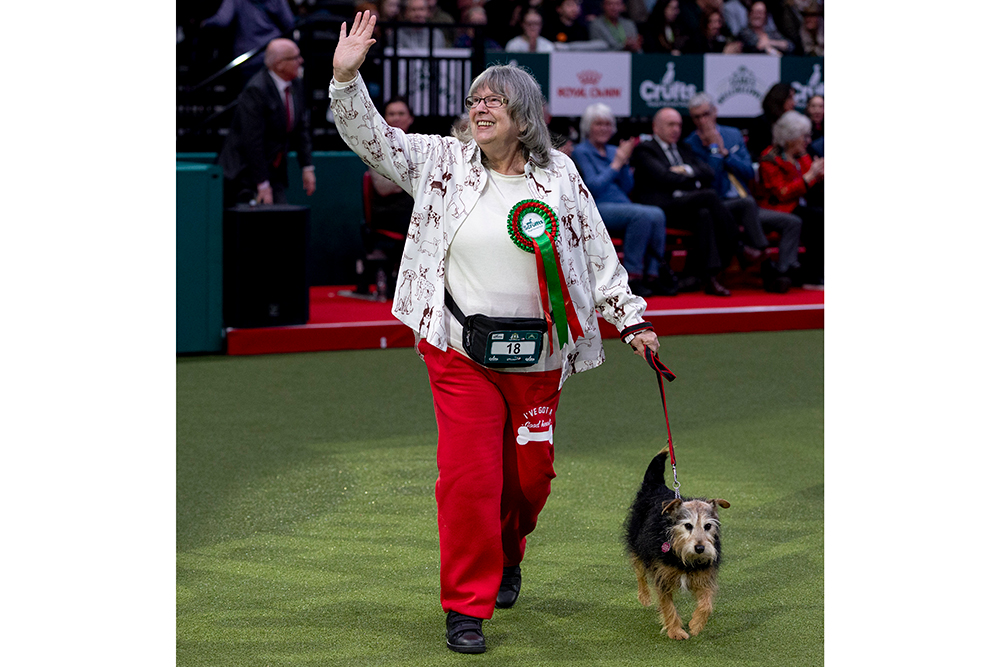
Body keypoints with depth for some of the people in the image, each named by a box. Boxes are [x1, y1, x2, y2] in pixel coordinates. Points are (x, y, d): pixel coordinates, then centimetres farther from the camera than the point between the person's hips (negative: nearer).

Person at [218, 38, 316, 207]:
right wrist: (263, 185, -21)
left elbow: (302, 129, 12)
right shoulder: (255, 91, -21)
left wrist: (307, 167, 3)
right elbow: (253, 141, -22)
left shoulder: (296, 85, 5)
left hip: (275, 172, 8)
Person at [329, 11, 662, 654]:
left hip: (538, 358, 2)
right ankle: (467, 606, 4)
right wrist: (346, 76, -22)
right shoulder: (443, 161, -1)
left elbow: (598, 254, 8)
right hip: (461, 353, -2)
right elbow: (371, 136, -7)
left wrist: (632, 318, 8)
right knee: (468, 477, -7)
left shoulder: (558, 174, 2)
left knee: (531, 475, 12)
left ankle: (506, 559, 43)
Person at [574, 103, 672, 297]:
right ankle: (632, 276, -25)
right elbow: (594, 186, -11)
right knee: (643, 215, -31)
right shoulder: (581, 152, 2)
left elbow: (627, 187, 16)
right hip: (596, 210, -7)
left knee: (657, 214, -23)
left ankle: (653, 275, -24)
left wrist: (624, 163, 1)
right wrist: (616, 163, -8)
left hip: (623, 205, 7)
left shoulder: (613, 151, 22)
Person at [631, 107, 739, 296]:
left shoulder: (684, 149, 30)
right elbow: (663, 178, -7)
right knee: (709, 195, -29)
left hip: (691, 206, 6)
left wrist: (687, 170, -2)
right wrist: (695, 182, 0)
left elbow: (709, 174, 15)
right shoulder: (644, 150, 9)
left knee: (704, 215, -31)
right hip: (664, 207, -6)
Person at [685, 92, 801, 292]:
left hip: (747, 208, 6)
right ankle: (756, 251, -26)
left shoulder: (733, 135, 15)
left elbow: (749, 173, 6)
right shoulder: (691, 144, -2)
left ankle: (780, 272, -22)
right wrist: (713, 147, -12)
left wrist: (724, 151, -5)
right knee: (747, 201, -39)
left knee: (793, 222, -11)